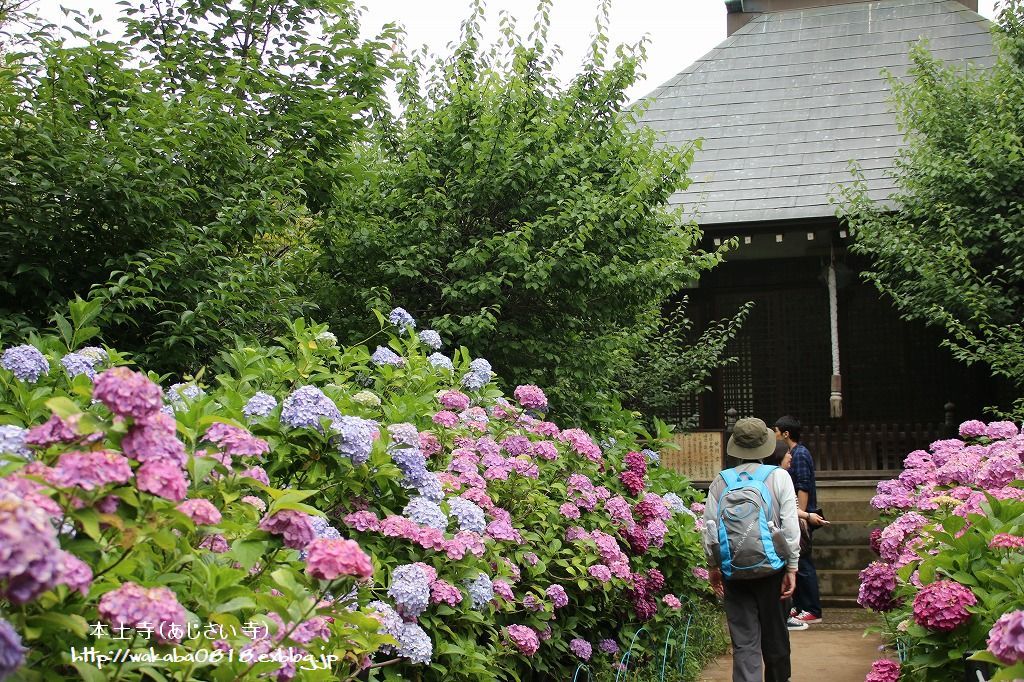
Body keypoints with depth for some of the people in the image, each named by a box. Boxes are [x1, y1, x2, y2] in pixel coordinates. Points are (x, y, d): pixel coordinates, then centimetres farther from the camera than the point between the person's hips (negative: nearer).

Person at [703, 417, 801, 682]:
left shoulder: (721, 481, -1)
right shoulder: (779, 477, -5)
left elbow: (709, 528, 0)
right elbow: (790, 527, -8)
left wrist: (713, 566, 12)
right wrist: (792, 567, -1)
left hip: (734, 571, 1)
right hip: (772, 568, 0)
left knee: (744, 642, 2)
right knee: (775, 637, 16)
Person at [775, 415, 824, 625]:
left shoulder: (800, 454, -15)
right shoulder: (795, 452, 15)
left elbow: (803, 488, -20)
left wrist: (802, 516, -21)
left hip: (802, 517, -10)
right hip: (797, 515, 10)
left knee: (804, 565, -5)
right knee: (797, 563, 13)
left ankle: (813, 611, 0)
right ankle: (799, 607, 20)